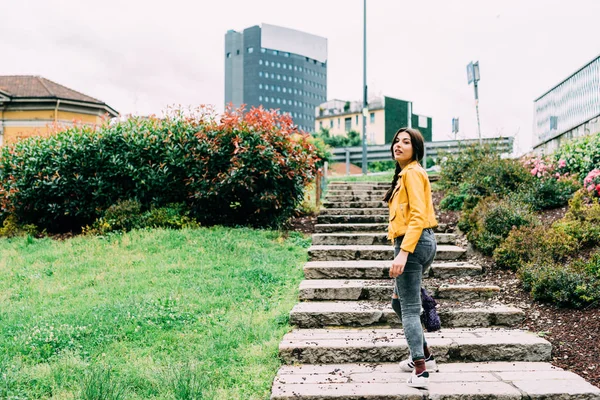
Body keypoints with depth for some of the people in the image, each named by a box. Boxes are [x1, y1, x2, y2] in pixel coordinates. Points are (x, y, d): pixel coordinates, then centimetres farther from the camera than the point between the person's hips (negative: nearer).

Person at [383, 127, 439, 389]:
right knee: (399, 302, 20)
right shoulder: (404, 173, 18)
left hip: (413, 243, -10)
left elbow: (418, 215, -21)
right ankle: (425, 356, 29)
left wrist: (403, 252, -27)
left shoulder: (412, 172, -11)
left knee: (410, 308, -8)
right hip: (420, 242, 10)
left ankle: (420, 371, -8)